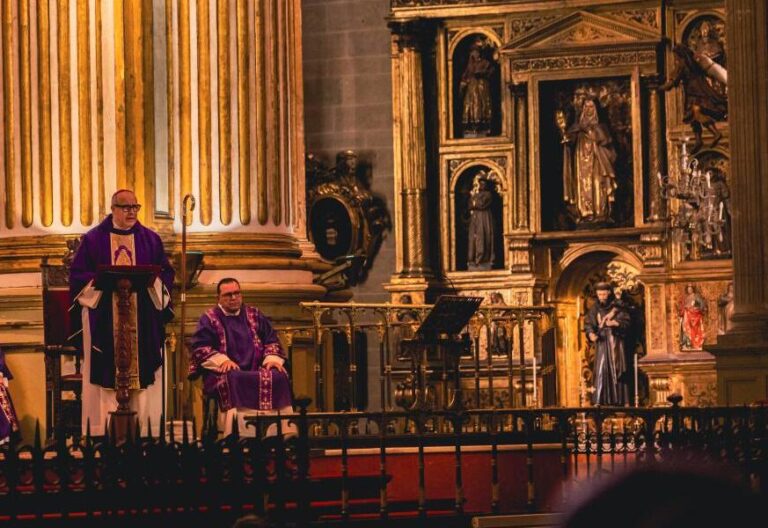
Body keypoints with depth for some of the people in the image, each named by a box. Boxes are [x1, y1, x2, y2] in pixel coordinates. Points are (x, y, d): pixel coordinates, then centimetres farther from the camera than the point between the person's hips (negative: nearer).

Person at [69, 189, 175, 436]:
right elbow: (78, 275, 1)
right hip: (104, 320, -2)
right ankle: (103, 430, -4)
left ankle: (143, 428, 0)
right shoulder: (93, 239, 5)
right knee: (106, 374, -5)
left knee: (142, 368, -1)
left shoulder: (150, 239, 11)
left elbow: (166, 272, 9)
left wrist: (151, 280, -11)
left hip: (143, 320, 2)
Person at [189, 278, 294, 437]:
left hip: (256, 370, 3)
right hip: (223, 371, -3)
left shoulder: (254, 315, 20)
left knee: (277, 377, -27)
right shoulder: (209, 319, 9)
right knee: (232, 380, -38)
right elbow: (199, 347, -2)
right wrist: (222, 360, -18)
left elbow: (272, 340, 19)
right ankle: (239, 434, -46)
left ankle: (283, 433, -31)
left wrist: (272, 358, -3)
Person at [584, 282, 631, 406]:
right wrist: (591, 333, -20)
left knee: (617, 370, -4)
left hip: (616, 342, -1)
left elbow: (626, 322, -2)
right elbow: (588, 323, 0)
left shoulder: (617, 307, 3)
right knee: (601, 370, -8)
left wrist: (615, 323, -21)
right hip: (601, 342, 1)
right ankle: (599, 400, -12)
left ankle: (620, 399, -2)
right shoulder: (594, 309, 7)